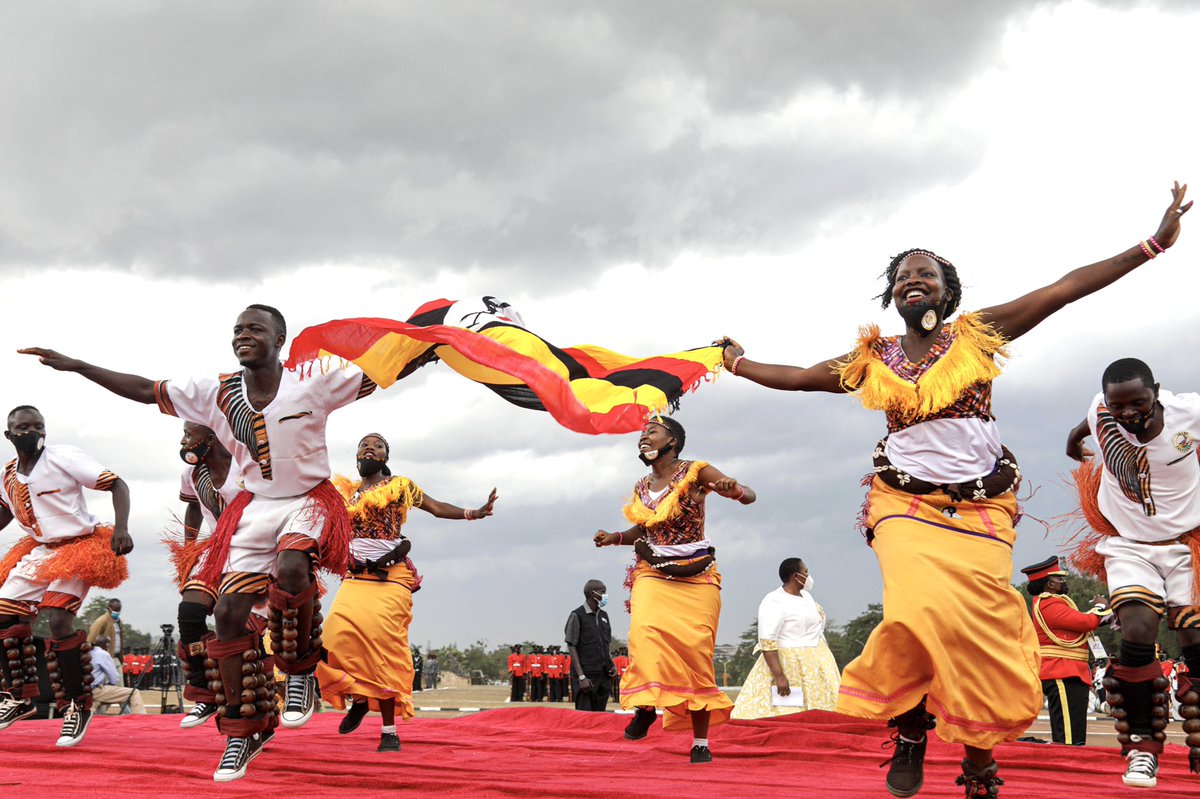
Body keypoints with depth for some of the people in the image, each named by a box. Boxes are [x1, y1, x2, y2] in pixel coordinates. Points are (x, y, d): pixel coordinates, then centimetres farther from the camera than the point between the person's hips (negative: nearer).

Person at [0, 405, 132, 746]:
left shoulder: (63, 457, -15)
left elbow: (117, 485, -16)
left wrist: (121, 529, -30)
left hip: (78, 547, -7)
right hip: (38, 550, 7)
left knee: (58, 619, -23)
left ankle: (78, 706, -8)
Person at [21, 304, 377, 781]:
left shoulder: (313, 382, -13)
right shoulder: (216, 394, -2)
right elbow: (144, 391, 4)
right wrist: (74, 365, 2)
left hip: (309, 501, -5)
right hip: (256, 506, 5)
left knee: (291, 567, -37)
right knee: (229, 612, -5)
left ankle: (302, 674, -12)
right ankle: (242, 733, 8)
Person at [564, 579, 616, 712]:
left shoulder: (603, 616, 15)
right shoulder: (577, 615, -5)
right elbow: (571, 647, -8)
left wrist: (612, 665, 6)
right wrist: (581, 676, -15)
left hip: (604, 676, 7)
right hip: (586, 675, -7)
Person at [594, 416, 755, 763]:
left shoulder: (695, 472, -3)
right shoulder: (641, 488, 11)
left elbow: (749, 495, -7)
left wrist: (732, 489, -29)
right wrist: (614, 538, 9)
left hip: (696, 578, -3)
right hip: (652, 575, 3)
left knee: (696, 653, -5)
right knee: (645, 631, -26)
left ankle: (701, 743, 1)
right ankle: (646, 705, -12)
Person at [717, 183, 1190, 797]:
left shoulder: (978, 334, 7)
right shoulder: (873, 359, 12)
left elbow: (1066, 288, 3)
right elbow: (801, 377, 26)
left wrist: (1153, 244, 0)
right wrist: (739, 364, 31)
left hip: (980, 506, 0)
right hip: (905, 503, 0)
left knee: (979, 630, -12)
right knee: (922, 609, -25)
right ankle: (909, 730, -4)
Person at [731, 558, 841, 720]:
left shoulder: (806, 595, 11)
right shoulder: (774, 602, -16)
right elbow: (767, 642, -22)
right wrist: (779, 676, -28)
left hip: (816, 665, 9)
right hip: (790, 667, -9)